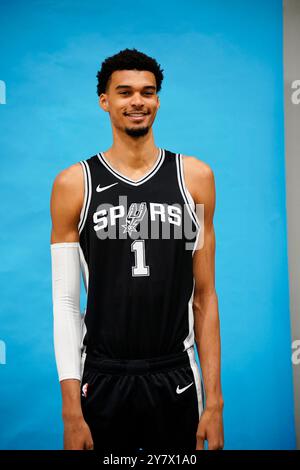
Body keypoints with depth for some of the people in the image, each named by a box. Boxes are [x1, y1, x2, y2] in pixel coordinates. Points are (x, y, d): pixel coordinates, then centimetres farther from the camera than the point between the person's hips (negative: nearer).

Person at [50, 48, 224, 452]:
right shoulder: (73, 184, -3)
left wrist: (215, 399, 0)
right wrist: (71, 410, -7)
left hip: (176, 379, 1)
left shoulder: (195, 176, 0)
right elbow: (66, 302, -2)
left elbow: (204, 295, 2)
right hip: (102, 380, -1)